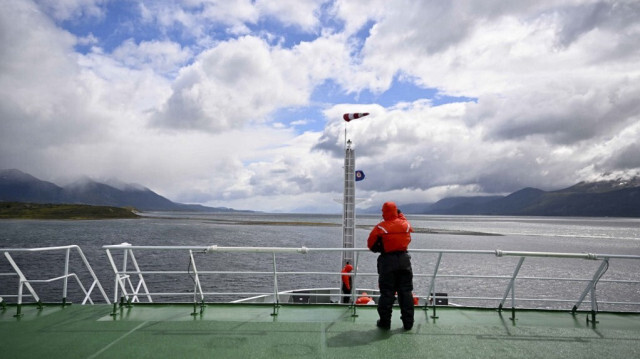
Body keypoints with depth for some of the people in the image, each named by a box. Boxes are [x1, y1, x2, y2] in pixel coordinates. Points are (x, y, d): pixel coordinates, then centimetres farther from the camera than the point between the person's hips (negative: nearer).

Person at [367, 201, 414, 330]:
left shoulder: (380, 228, -10)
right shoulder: (406, 224, 0)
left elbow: (371, 244, -2)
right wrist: (399, 213, 29)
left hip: (387, 261, -3)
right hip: (404, 260, 3)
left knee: (387, 293, 4)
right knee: (406, 292, 11)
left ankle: (385, 322, 10)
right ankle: (408, 323, 15)